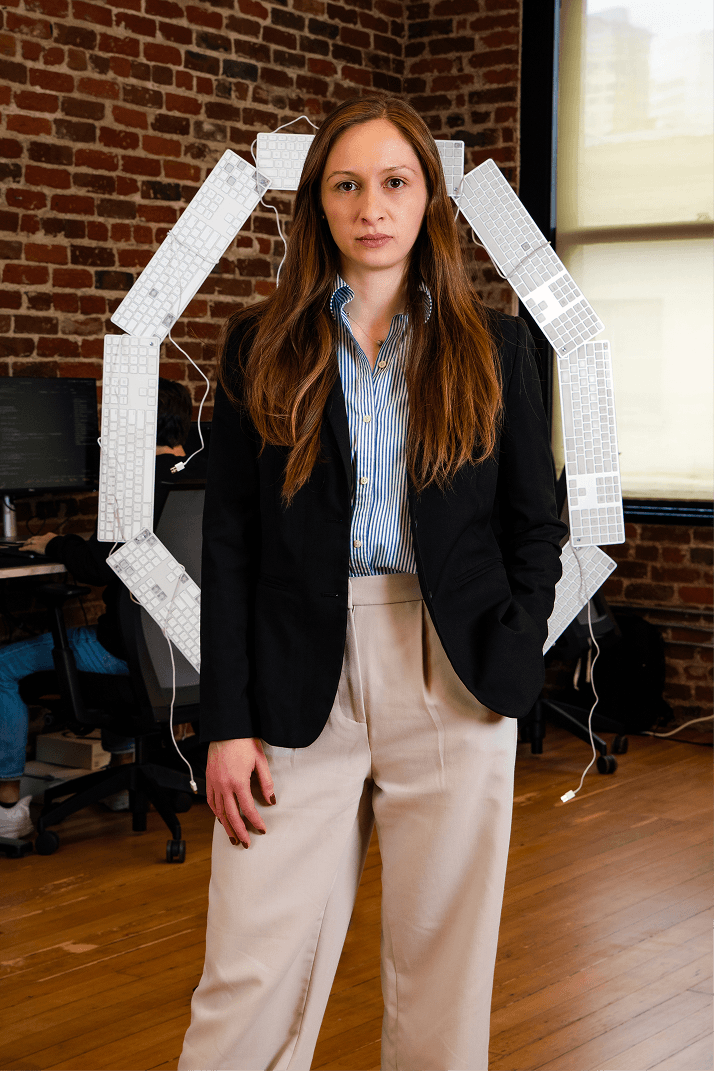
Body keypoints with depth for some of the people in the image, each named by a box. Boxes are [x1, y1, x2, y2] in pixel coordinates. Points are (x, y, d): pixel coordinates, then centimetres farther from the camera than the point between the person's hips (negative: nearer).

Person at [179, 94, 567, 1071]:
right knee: (251, 988, -2)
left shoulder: (494, 347, 8)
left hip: (452, 685, 1)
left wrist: (509, 655, -3)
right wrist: (228, 722, -3)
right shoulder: (261, 347, 6)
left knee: (442, 975, 7)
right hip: (301, 685, 0)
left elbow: (536, 525, 11)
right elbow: (229, 544, 3)